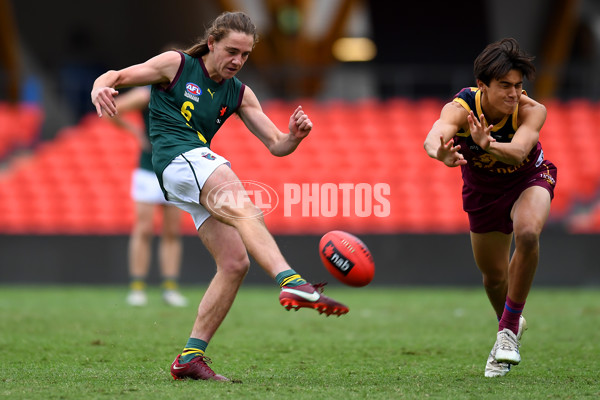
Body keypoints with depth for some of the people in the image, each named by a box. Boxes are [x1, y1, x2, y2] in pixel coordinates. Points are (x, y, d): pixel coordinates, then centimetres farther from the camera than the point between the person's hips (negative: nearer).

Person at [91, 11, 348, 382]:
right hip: (178, 158, -8)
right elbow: (117, 77, 3)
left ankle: (191, 356, 0)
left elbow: (276, 145, 14)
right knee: (245, 211, -32)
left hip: (201, 165, 8)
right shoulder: (177, 65, 5)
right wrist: (100, 88, -22)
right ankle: (292, 282, -57)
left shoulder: (239, 94, 19)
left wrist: (294, 136, -10)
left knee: (235, 262, -4)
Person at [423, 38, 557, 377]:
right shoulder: (461, 107, -33)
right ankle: (510, 326, 44)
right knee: (493, 273, 10)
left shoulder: (532, 111, -33)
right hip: (482, 186, 2)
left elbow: (518, 151, -51)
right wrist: (441, 152, -78)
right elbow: (435, 136, -54)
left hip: (528, 178, -2)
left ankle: (510, 325, -16)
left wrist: (488, 144, -72)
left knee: (527, 233, -33)